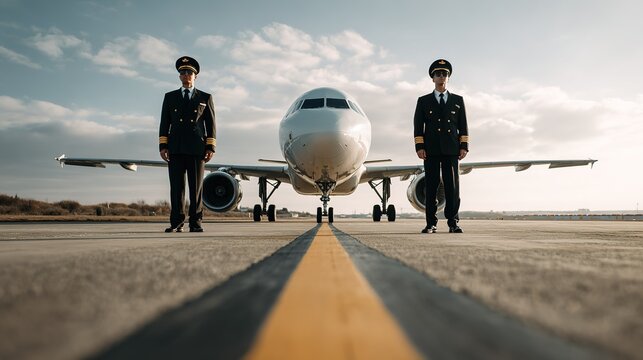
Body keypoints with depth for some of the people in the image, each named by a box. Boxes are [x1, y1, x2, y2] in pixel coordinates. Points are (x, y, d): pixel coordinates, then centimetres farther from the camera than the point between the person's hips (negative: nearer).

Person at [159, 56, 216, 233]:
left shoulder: (205, 98, 12)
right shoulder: (170, 97, 16)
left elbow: (211, 124, 7)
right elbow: (165, 123, 11)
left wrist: (211, 148, -3)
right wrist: (163, 146, 0)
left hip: (197, 149, -1)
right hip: (175, 149, 1)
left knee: (196, 187, -2)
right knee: (176, 187, -1)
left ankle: (195, 223, 3)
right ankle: (176, 223, 3)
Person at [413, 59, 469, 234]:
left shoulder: (458, 100, 16)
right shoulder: (423, 101, 12)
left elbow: (463, 125, 11)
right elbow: (418, 125, 5)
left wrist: (464, 146, 1)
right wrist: (419, 147, -6)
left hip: (451, 149, 1)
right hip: (431, 150, -1)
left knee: (452, 186, -3)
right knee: (431, 186, -1)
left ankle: (453, 222, 4)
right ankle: (431, 223, 3)